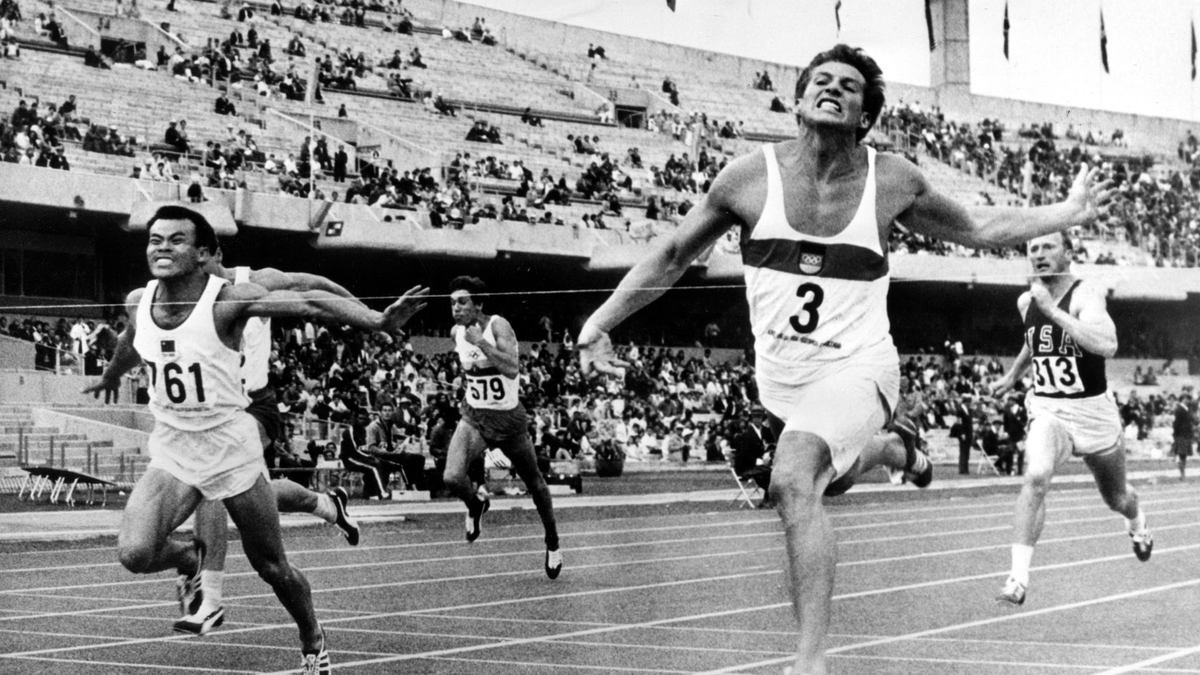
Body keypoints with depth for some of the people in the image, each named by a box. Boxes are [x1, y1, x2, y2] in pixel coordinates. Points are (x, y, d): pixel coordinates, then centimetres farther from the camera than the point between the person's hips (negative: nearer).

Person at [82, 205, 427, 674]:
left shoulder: (226, 301, -18)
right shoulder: (138, 302, -3)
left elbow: (308, 303, -27)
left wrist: (378, 321, -41)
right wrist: (108, 378, 42)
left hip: (231, 449, -3)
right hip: (171, 452, 3)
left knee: (273, 569, 7)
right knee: (134, 553, -20)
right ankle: (188, 557, 16)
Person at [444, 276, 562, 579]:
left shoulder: (498, 326, -18)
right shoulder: (456, 332, -1)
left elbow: (512, 369, -33)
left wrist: (481, 342, -35)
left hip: (509, 418, -3)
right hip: (475, 417, 3)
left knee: (534, 483, 14)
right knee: (451, 478, -21)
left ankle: (552, 542, 37)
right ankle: (476, 506, 15)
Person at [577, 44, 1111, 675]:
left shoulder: (893, 180, -7)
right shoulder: (750, 175, -7)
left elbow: (977, 230, 11)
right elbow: (672, 256, 4)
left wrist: (1067, 213, 4)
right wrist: (600, 322, -1)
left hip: (856, 368, -4)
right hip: (781, 373, 4)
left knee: (793, 481, -30)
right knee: (835, 476, 28)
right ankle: (892, 447, 61)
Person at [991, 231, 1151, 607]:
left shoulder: (1086, 294, -19)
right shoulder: (1026, 302, 0)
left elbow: (1107, 345, -37)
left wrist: (1053, 310, -37)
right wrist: (1012, 376, 33)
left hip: (1094, 411, -2)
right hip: (1047, 410, 2)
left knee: (1116, 498, 19)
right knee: (1036, 477, -28)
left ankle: (1137, 525, 58)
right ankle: (1019, 578, -29)